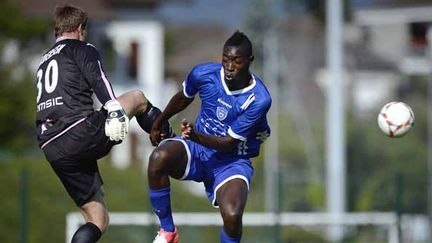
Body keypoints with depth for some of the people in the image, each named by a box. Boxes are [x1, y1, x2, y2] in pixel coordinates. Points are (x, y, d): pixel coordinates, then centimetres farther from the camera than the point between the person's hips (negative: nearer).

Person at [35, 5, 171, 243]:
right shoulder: (81, 49, 7)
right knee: (138, 98, 19)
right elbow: (98, 81, -13)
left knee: (97, 220, 12)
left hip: (53, 151, 7)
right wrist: (115, 109, -26)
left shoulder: (44, 62, 30)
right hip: (81, 132, -7)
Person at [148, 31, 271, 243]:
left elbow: (229, 143, -20)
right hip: (197, 149, 3)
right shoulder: (204, 74, -12)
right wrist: (158, 124, 25)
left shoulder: (259, 99, -22)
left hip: (232, 160, -3)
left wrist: (197, 136, -36)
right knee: (158, 158, -31)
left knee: (232, 215, -32)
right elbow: (183, 98, 13)